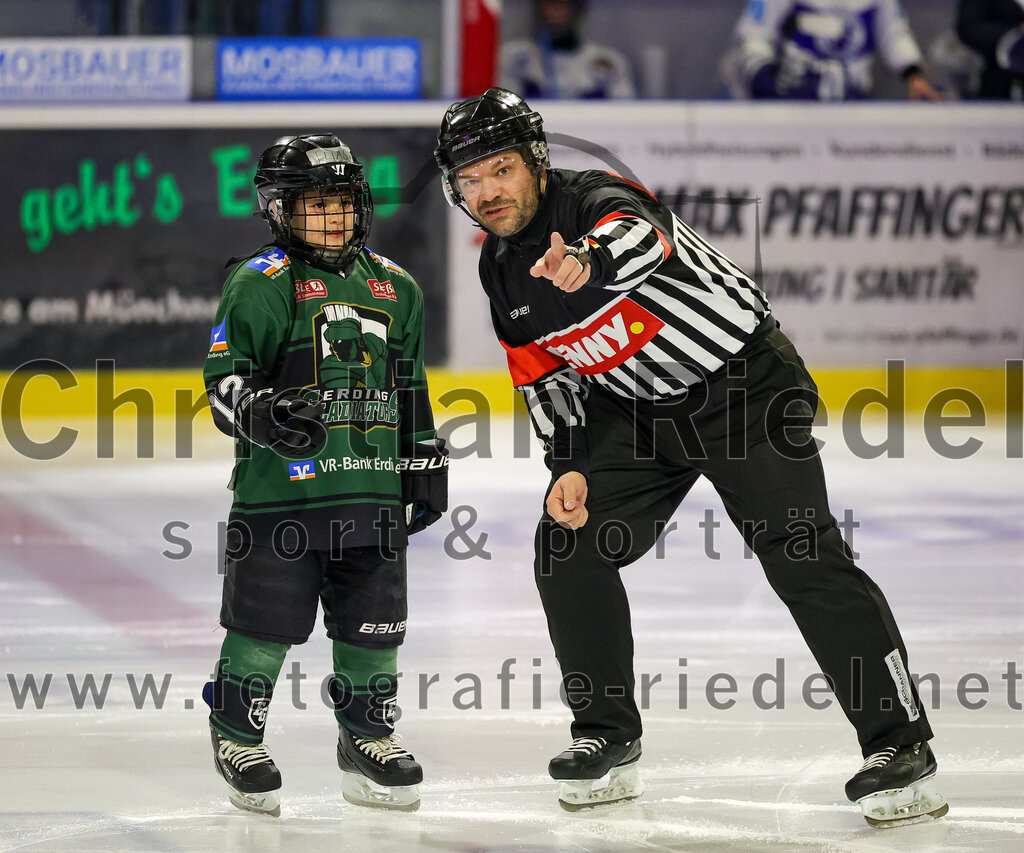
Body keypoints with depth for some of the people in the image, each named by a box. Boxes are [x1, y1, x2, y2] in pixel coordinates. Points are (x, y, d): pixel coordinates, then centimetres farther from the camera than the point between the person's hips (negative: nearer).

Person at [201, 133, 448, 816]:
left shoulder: (393, 286, 14)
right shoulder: (261, 285, -4)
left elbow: (411, 388, 22)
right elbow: (225, 377, -8)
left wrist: (426, 465, 21)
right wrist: (259, 412, -28)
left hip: (374, 487, 5)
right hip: (280, 485, -5)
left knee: (373, 622, 8)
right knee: (267, 618, -1)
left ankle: (368, 736, 24)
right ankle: (237, 736, 16)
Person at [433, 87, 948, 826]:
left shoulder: (596, 200, -22)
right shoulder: (501, 271, 2)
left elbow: (641, 239, -47)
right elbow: (545, 379, 11)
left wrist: (590, 260, -70)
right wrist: (570, 468, -5)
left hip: (745, 383, -8)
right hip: (634, 409, 8)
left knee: (803, 558, -17)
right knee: (566, 547, -4)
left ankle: (902, 745, -14)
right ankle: (608, 737, 11)